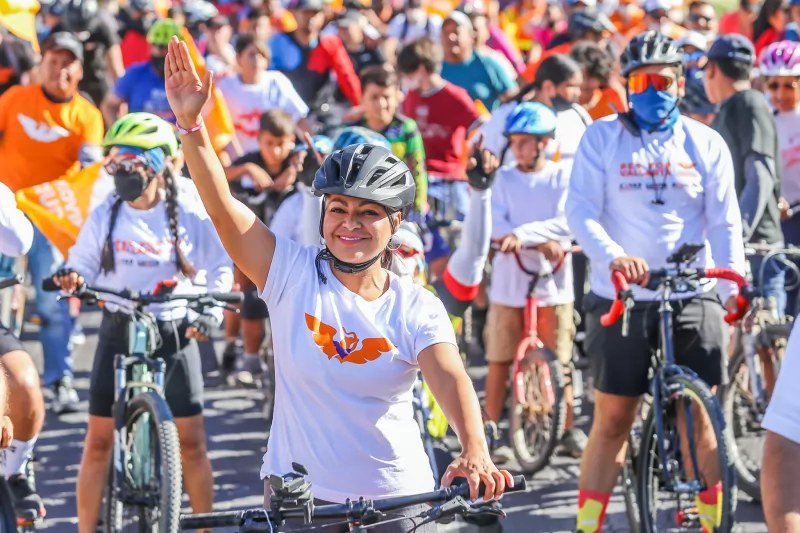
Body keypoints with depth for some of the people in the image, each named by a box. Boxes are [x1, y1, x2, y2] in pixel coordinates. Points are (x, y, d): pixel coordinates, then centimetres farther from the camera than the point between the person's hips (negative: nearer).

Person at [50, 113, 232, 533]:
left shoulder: (189, 217, -6)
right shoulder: (105, 215, -2)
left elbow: (220, 268, 3)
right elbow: (85, 262, 2)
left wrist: (213, 309, -10)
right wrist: (71, 276, -20)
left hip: (174, 333, -1)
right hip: (118, 331, 1)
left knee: (191, 441, 3)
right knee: (99, 439, 1)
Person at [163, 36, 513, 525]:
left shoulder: (418, 308, -5)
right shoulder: (294, 273, -4)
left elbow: (450, 379, -21)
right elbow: (222, 208, -15)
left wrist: (476, 453, -41)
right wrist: (191, 123, -28)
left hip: (399, 501, 0)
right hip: (298, 497, 0)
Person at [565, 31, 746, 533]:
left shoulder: (705, 143, 7)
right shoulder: (601, 138, 3)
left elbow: (725, 222, 4)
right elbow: (581, 211, -7)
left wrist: (733, 285, -10)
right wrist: (614, 256, -25)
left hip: (692, 297, 1)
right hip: (621, 297, -1)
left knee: (699, 418, 0)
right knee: (613, 419, 1)